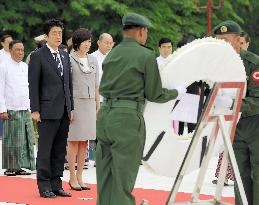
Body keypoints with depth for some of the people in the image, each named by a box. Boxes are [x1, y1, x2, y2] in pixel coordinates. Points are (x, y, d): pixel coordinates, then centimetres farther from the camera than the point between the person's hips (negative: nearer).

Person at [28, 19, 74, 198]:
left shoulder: (65, 56, 15)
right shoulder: (38, 56, -4)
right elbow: (33, 85, -6)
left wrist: (71, 108, 13)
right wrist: (35, 110, -11)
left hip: (64, 111, 6)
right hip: (48, 110, -6)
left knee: (60, 150, 8)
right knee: (45, 149, -2)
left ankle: (56, 185, 13)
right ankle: (44, 186, 3)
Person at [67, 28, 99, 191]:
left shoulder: (93, 60, 12)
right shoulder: (69, 60, -4)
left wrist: (98, 106, 13)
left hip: (89, 103, 5)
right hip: (75, 102, -5)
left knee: (84, 142, 6)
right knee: (74, 142, -2)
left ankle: (79, 177, 12)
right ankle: (73, 178, 4)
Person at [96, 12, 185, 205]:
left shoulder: (111, 55, 14)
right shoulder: (146, 56, -5)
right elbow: (155, 94, -3)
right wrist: (177, 92, 16)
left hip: (105, 115, 7)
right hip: (127, 118, -7)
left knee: (105, 177, 10)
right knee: (123, 182, -4)